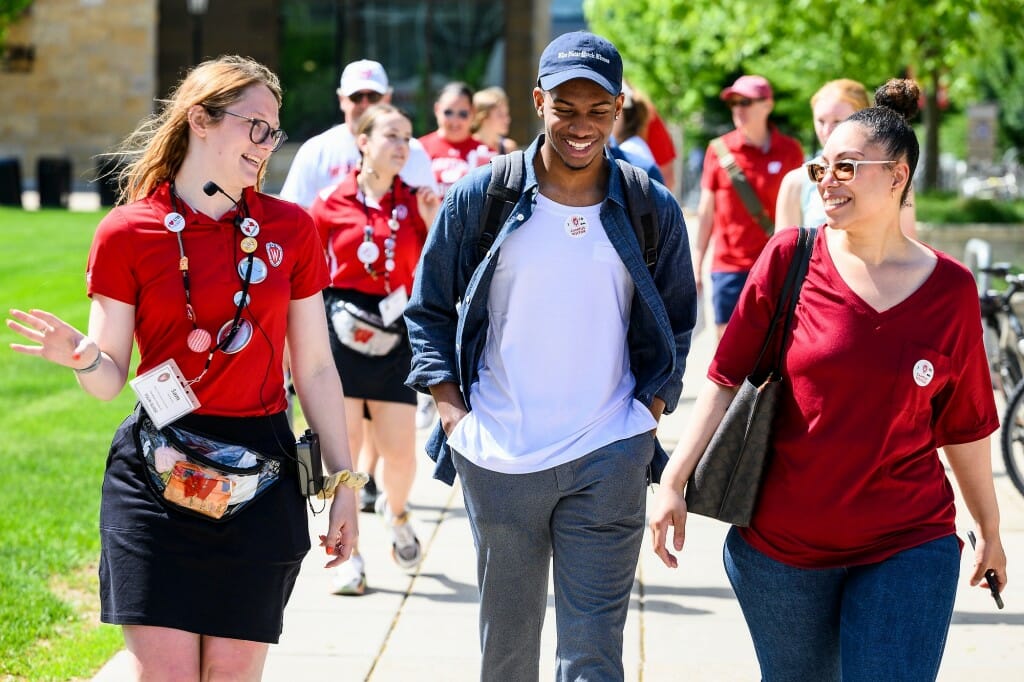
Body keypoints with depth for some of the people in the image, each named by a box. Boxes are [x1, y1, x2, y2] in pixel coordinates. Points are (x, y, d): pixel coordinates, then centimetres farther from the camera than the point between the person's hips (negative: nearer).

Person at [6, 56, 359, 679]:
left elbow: (315, 370, 10)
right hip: (157, 476, -2)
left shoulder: (291, 229, 5)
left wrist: (344, 484, 10)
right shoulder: (128, 234, -1)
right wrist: (83, 357, -22)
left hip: (260, 480, 2)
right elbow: (110, 381, 1)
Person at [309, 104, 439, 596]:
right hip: (340, 333, -2)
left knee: (399, 449, 1)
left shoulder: (414, 204, 5)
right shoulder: (331, 202, 1)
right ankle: (349, 556, 8)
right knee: (343, 447, -3)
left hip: (394, 337, 2)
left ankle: (395, 512, 35)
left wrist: (433, 226, -8)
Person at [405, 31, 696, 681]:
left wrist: (649, 412, 2)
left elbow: (676, 326, 14)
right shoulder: (479, 198, 0)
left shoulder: (652, 209, 2)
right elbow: (429, 311, 8)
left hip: (609, 458, -1)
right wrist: (453, 413, -1)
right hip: (497, 459, 1)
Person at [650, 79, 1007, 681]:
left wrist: (990, 528, 14)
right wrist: (674, 481, -7)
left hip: (908, 551, -1)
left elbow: (964, 426, 7)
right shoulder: (789, 259, -4)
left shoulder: (950, 290, -2)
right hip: (781, 549, 1)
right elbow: (728, 379, -1)